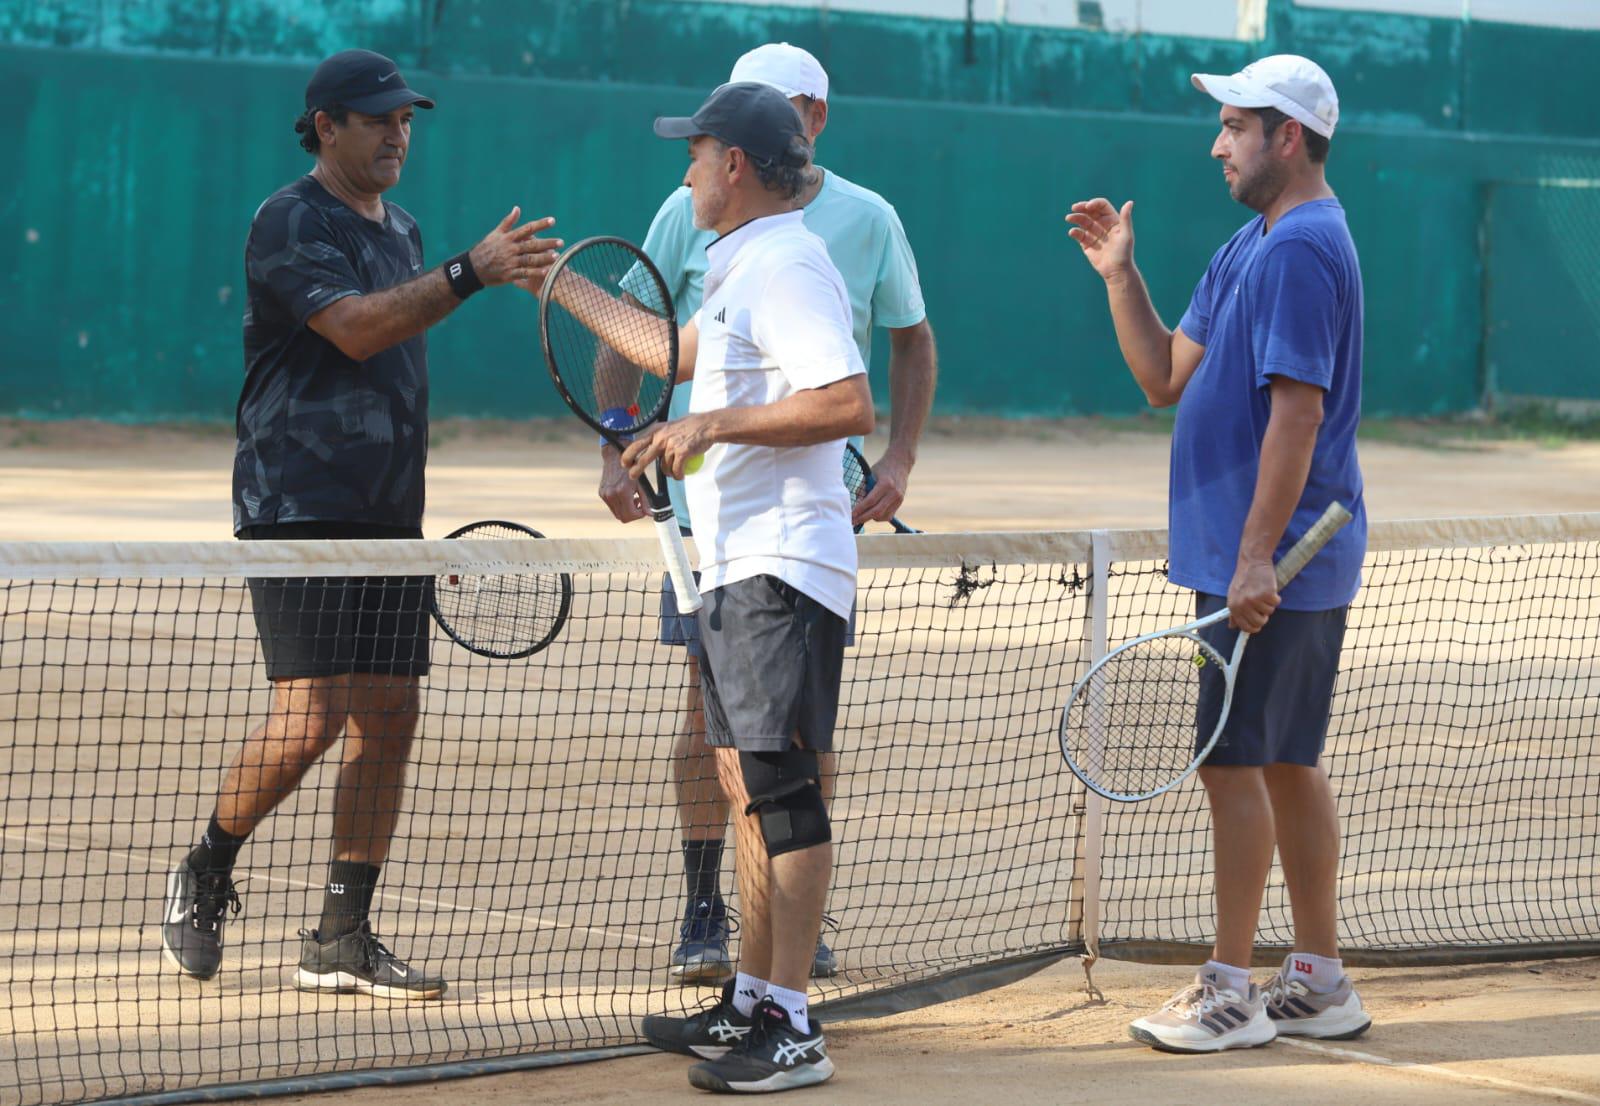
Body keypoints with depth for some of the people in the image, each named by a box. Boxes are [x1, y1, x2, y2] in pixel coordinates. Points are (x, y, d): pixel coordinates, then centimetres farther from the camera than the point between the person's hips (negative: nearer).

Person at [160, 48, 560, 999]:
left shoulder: (402, 231, 18)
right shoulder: (292, 223, -8)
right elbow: (353, 326, -23)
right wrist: (470, 273, -31)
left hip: (387, 518, 8)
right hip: (300, 510, -8)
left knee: (389, 721, 2)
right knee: (312, 714, -14)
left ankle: (341, 939, 7)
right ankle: (205, 877, 8)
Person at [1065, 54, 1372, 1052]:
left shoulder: (1301, 249, -16)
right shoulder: (1251, 247, 16)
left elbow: (1297, 411, -22)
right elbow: (1167, 377, 18)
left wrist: (1257, 558, -24)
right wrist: (1121, 274, 7)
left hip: (1275, 569, -10)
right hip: (1289, 563, 10)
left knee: (1235, 764, -6)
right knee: (1289, 766, 12)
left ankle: (1231, 993, -1)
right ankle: (1320, 984, 18)